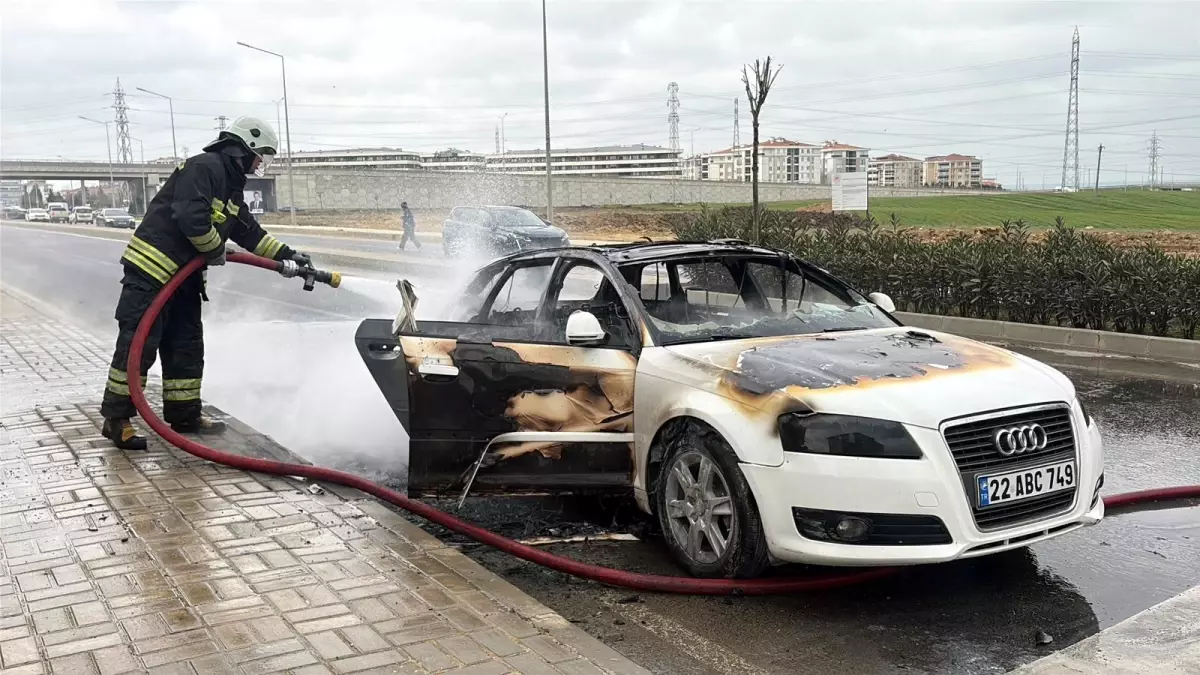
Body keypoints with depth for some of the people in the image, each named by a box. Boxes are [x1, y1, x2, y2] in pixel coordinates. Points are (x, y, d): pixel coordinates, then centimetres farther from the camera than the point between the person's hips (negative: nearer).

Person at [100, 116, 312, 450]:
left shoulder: (232, 189, 17)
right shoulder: (204, 167, -15)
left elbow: (250, 232, 22)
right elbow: (190, 216, -27)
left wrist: (287, 254, 14)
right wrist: (214, 250, -12)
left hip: (183, 276, 10)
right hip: (150, 270, -10)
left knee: (187, 346, 12)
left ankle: (184, 415, 21)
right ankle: (116, 418, 0)